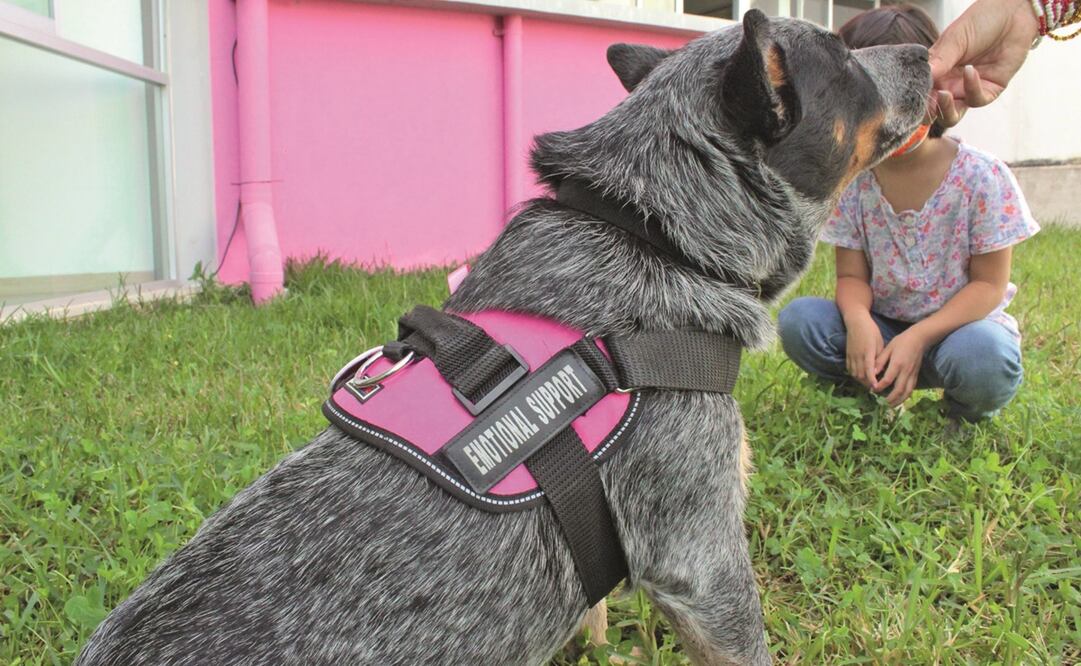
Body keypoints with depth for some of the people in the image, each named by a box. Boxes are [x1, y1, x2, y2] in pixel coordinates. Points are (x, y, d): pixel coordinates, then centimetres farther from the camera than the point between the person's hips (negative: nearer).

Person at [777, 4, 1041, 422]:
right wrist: (858, 321, -28)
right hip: (881, 326, 2)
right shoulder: (852, 181, -5)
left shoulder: (982, 178, -14)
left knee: (984, 356, -38)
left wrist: (918, 338, -26)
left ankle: (968, 414, 0)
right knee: (798, 320, -23)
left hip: (958, 324, -2)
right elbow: (852, 275, -3)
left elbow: (988, 284, -11)